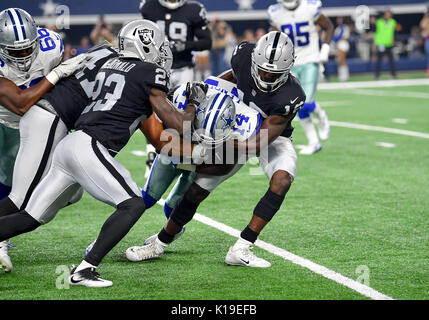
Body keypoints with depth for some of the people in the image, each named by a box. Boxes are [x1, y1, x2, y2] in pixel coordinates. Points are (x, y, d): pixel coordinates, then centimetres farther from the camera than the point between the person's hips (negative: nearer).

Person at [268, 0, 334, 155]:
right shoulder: (275, 13, -4)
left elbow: (329, 26, 3)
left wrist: (325, 50, -6)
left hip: (310, 62, -3)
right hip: (290, 65, 3)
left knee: (306, 104, -14)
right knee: (299, 108, 3)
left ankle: (321, 115, 20)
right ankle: (314, 142, 17)